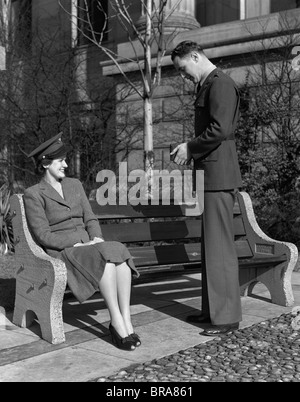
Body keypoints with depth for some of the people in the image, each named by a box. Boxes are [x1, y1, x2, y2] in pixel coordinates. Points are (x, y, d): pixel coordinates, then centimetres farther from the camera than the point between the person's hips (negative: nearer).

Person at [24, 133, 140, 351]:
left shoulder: (75, 185, 17)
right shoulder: (33, 194, -1)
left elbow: (90, 219, 14)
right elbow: (43, 235, -9)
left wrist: (97, 238, -8)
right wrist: (79, 244, -17)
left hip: (89, 246, 5)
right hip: (61, 252, -5)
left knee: (120, 251, -29)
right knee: (106, 256, -34)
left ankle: (126, 320, -33)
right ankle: (117, 323, -30)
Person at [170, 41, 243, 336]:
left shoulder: (220, 84, -10)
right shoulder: (206, 85, 20)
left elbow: (220, 129, -21)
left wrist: (190, 148, -11)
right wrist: (190, 150, 10)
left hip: (219, 175, -10)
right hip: (209, 175, 10)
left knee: (219, 246, -6)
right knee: (210, 245, 12)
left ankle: (227, 316, 2)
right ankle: (211, 309, 21)